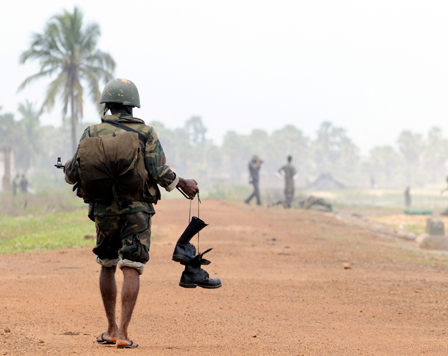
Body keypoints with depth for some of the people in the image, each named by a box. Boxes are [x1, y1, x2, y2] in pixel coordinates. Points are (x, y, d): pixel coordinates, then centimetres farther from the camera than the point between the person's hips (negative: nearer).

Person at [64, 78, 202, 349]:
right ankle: (123, 333, -12)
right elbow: (160, 173, -9)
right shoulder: (145, 132, -3)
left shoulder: (92, 133, 0)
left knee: (108, 266, 18)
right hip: (137, 209, -2)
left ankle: (111, 329, 21)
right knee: (131, 270, -3)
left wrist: (67, 165, 26)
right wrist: (183, 184, 10)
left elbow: (73, 175, 2)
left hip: (104, 209, 2)